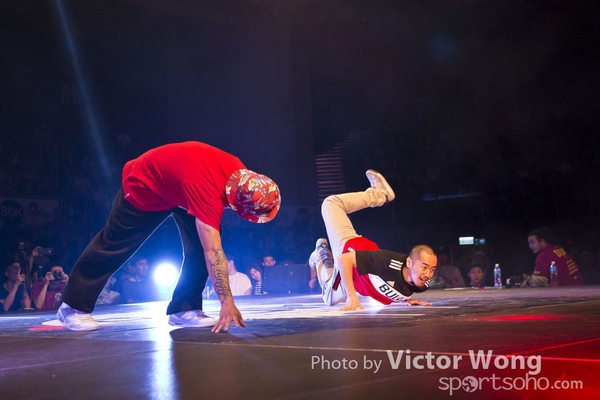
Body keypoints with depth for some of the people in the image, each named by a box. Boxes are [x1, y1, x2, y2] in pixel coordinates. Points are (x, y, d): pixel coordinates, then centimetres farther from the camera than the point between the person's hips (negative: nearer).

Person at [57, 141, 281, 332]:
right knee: (114, 245, 3)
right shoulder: (207, 191, -45)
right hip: (143, 187, -7)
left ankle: (185, 309, -2)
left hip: (179, 186, 7)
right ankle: (73, 307, 19)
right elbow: (213, 252, -49)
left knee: (200, 243, -11)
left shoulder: (238, 173, -22)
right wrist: (227, 302, -51)